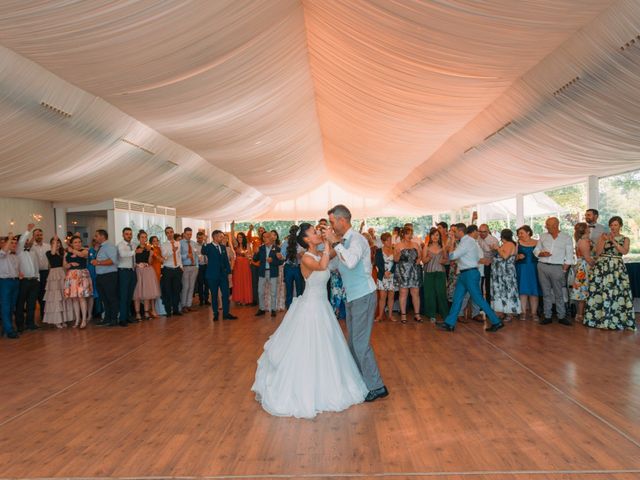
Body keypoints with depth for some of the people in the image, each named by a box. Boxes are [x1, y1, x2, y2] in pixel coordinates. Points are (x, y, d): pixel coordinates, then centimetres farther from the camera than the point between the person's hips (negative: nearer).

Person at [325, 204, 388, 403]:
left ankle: (376, 386, 3)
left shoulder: (356, 239, -17)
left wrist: (334, 242, -28)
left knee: (361, 342, -6)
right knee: (354, 341, 17)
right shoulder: (343, 241, 9)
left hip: (363, 296, -9)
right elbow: (341, 265, 21)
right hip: (352, 297, 9)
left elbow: (351, 262, -36)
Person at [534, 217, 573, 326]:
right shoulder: (543, 236, 10)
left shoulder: (566, 238, 1)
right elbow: (536, 250, 14)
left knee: (559, 293, 2)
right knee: (546, 293, 7)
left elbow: (569, 256, 0)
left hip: (557, 268, -3)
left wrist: (564, 270, -7)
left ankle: (561, 316, 12)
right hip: (542, 266, 3)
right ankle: (547, 316, 14)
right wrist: (541, 253, -9)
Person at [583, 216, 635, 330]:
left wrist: (613, 241, -14)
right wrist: (604, 240, -11)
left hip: (617, 268, 0)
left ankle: (617, 320, 5)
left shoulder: (625, 239, 9)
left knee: (617, 293, -4)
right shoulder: (603, 236, 8)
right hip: (602, 267, 0)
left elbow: (625, 251, -9)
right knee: (600, 291, -2)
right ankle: (599, 318, 7)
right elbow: (598, 252, -1)